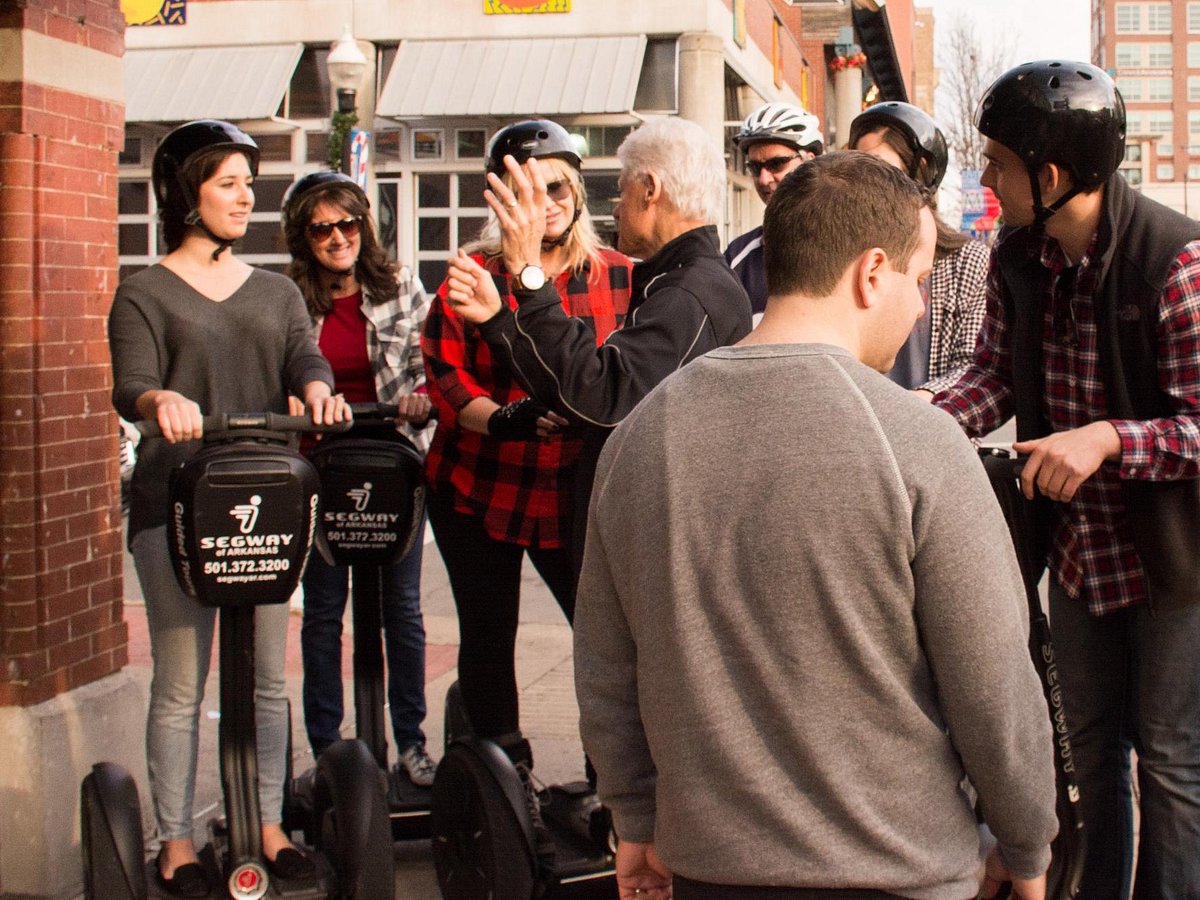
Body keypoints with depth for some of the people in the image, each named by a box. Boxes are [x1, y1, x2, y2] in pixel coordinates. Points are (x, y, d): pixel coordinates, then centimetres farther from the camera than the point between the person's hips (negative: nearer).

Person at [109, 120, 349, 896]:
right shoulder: (145, 293, 4)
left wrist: (318, 390, -24)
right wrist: (161, 400, -33)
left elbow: (305, 357, -1)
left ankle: (269, 826, 19)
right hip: (174, 506, -4)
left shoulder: (276, 293, 16)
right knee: (180, 684, 0)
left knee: (268, 678, 8)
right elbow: (130, 384, -9)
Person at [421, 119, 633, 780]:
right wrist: (503, 418, -21)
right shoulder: (476, 274, 0)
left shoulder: (618, 276, 4)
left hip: (575, 494, 0)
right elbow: (443, 368, -5)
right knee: (487, 638, 10)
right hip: (475, 488, 0)